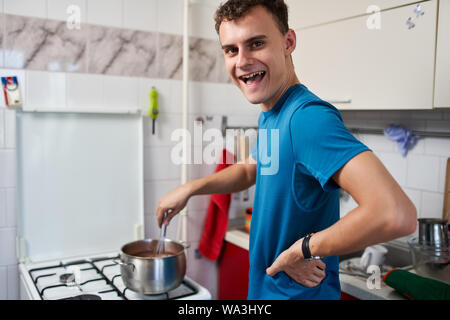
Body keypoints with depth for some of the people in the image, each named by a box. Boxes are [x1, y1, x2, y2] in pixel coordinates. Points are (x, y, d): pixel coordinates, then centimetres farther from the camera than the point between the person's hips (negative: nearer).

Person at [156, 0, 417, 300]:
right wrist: (190, 188, 9)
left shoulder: (308, 116, -29)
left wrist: (304, 249, -26)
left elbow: (397, 214, -38)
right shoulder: (269, 116, 1)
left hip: (299, 290, -9)